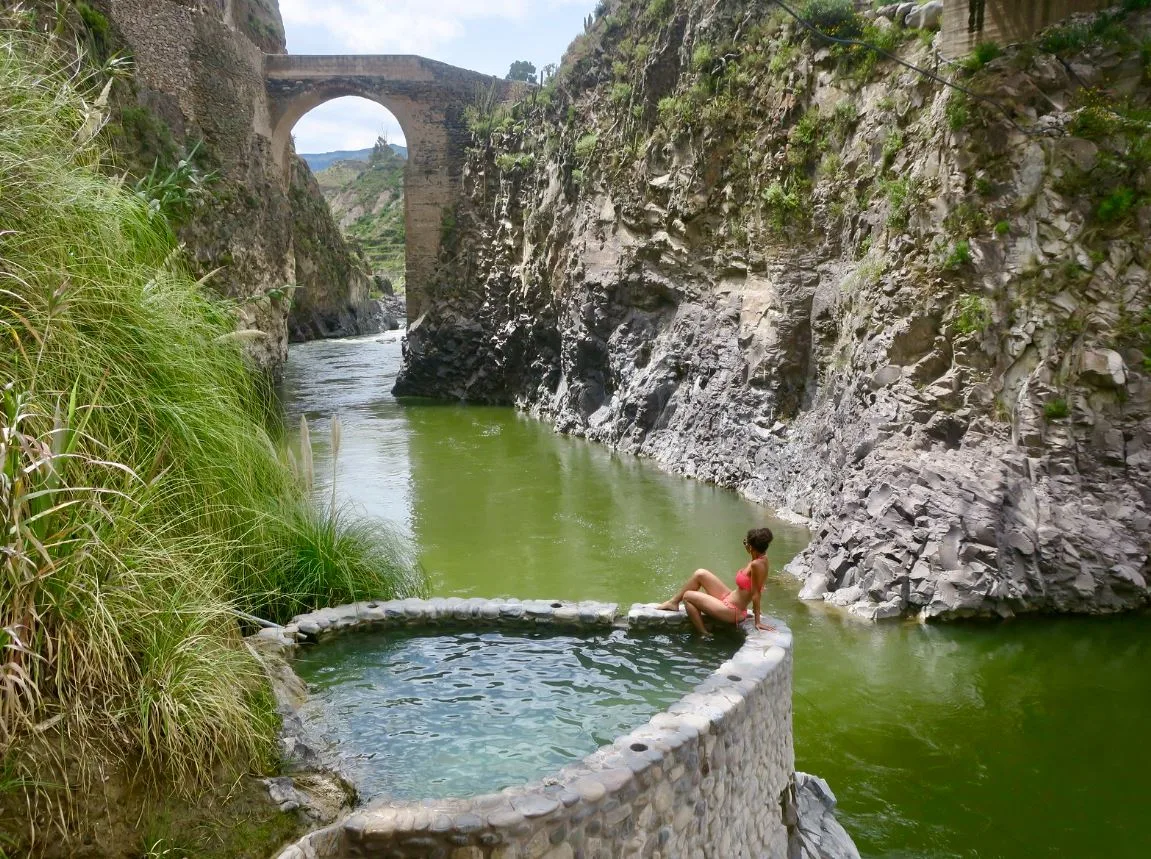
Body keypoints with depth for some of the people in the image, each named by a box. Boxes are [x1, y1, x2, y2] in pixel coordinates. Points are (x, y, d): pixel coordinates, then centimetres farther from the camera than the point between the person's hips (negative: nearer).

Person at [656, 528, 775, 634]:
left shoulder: (756, 565, -29)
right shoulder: (762, 558, -3)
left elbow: (755, 594, -23)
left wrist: (757, 621, -19)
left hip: (731, 611, -9)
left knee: (688, 596, 2)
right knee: (700, 574, 11)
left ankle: (704, 635, 12)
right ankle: (674, 602, 26)